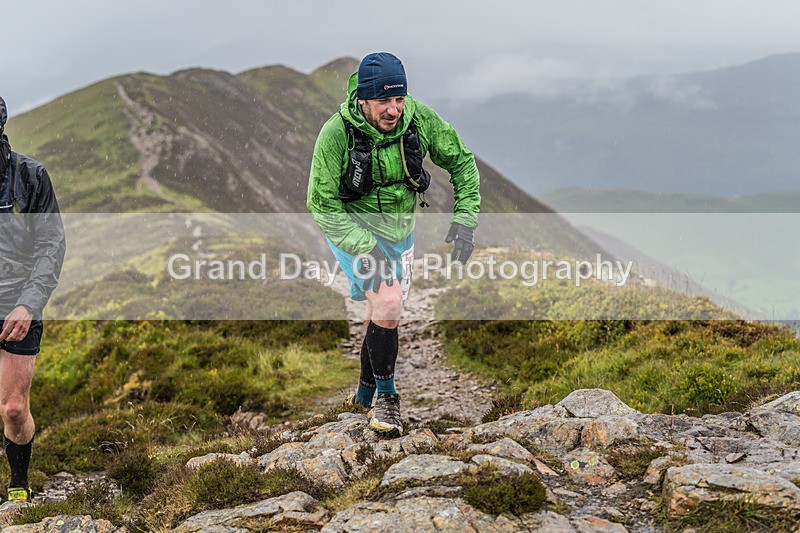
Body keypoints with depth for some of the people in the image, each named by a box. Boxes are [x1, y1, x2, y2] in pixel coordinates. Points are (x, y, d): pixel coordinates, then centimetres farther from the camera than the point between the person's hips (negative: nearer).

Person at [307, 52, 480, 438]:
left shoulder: (420, 119, -19)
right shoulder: (336, 134, -28)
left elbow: (462, 161, -3)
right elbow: (322, 206, -23)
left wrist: (464, 219, -13)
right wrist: (366, 248, -32)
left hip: (399, 231, 5)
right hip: (351, 229, -5)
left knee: (384, 315, 17)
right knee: (388, 302, -24)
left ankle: (366, 392, 40)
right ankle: (386, 395, -5)